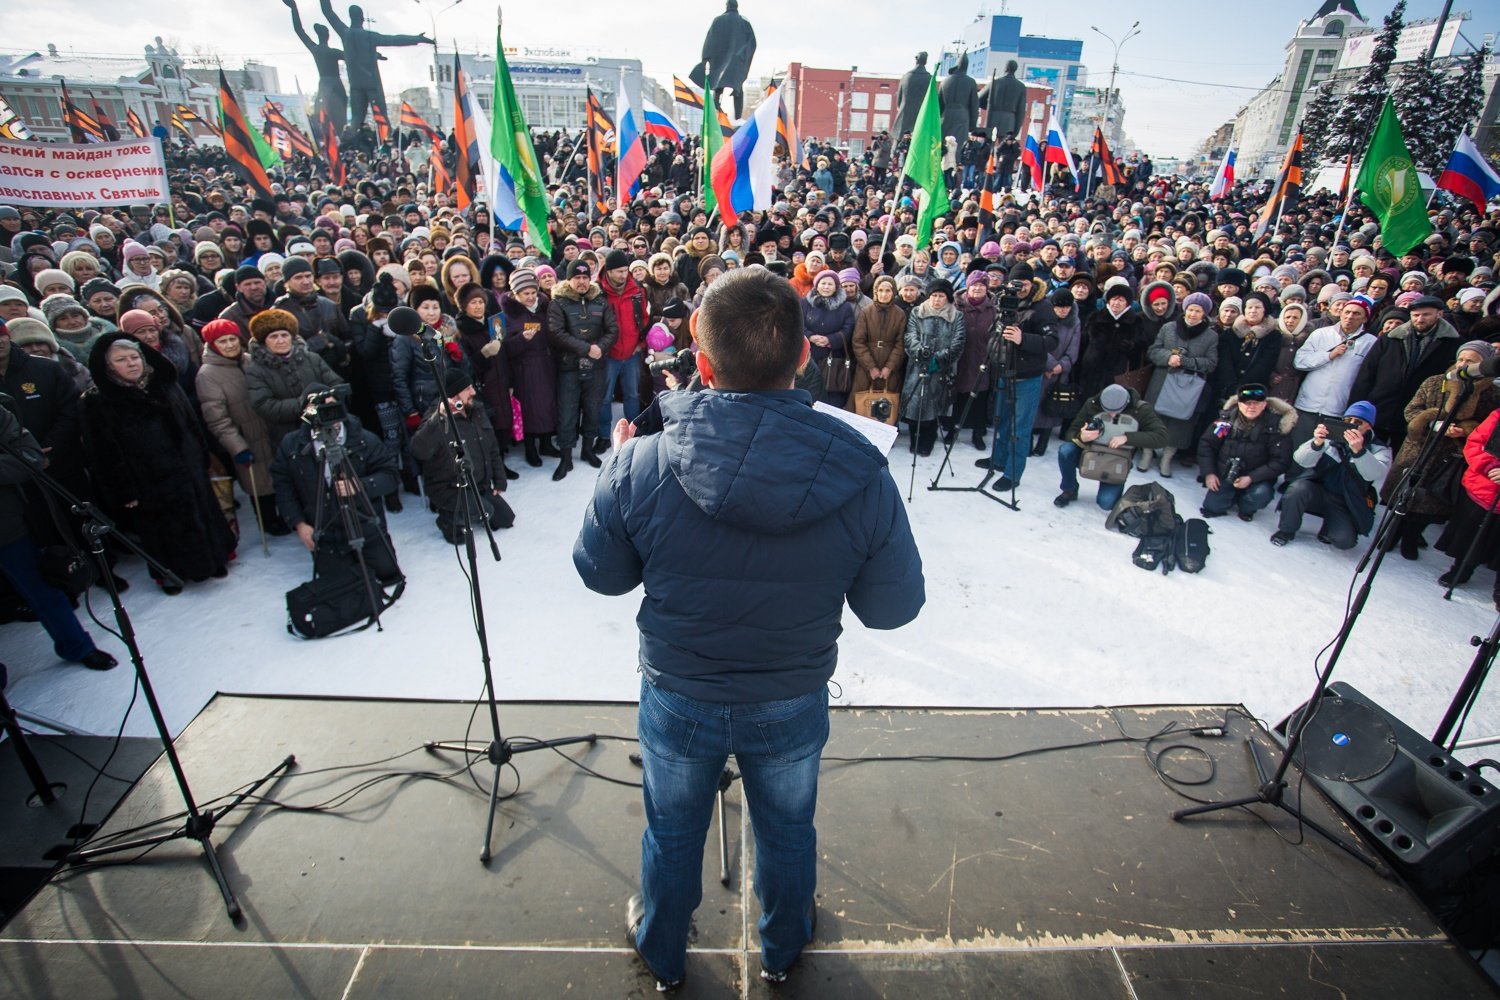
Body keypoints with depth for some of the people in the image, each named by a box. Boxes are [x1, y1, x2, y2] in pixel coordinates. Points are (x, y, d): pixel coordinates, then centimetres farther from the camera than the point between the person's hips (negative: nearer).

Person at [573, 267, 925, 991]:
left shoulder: (640, 467, -27)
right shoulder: (861, 476, -26)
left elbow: (601, 574, -8)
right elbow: (894, 607, -13)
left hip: (677, 699, 0)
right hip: (793, 704, 1)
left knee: (672, 834, 28)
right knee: (787, 831, 30)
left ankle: (662, 956, 57)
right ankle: (782, 950, 59)